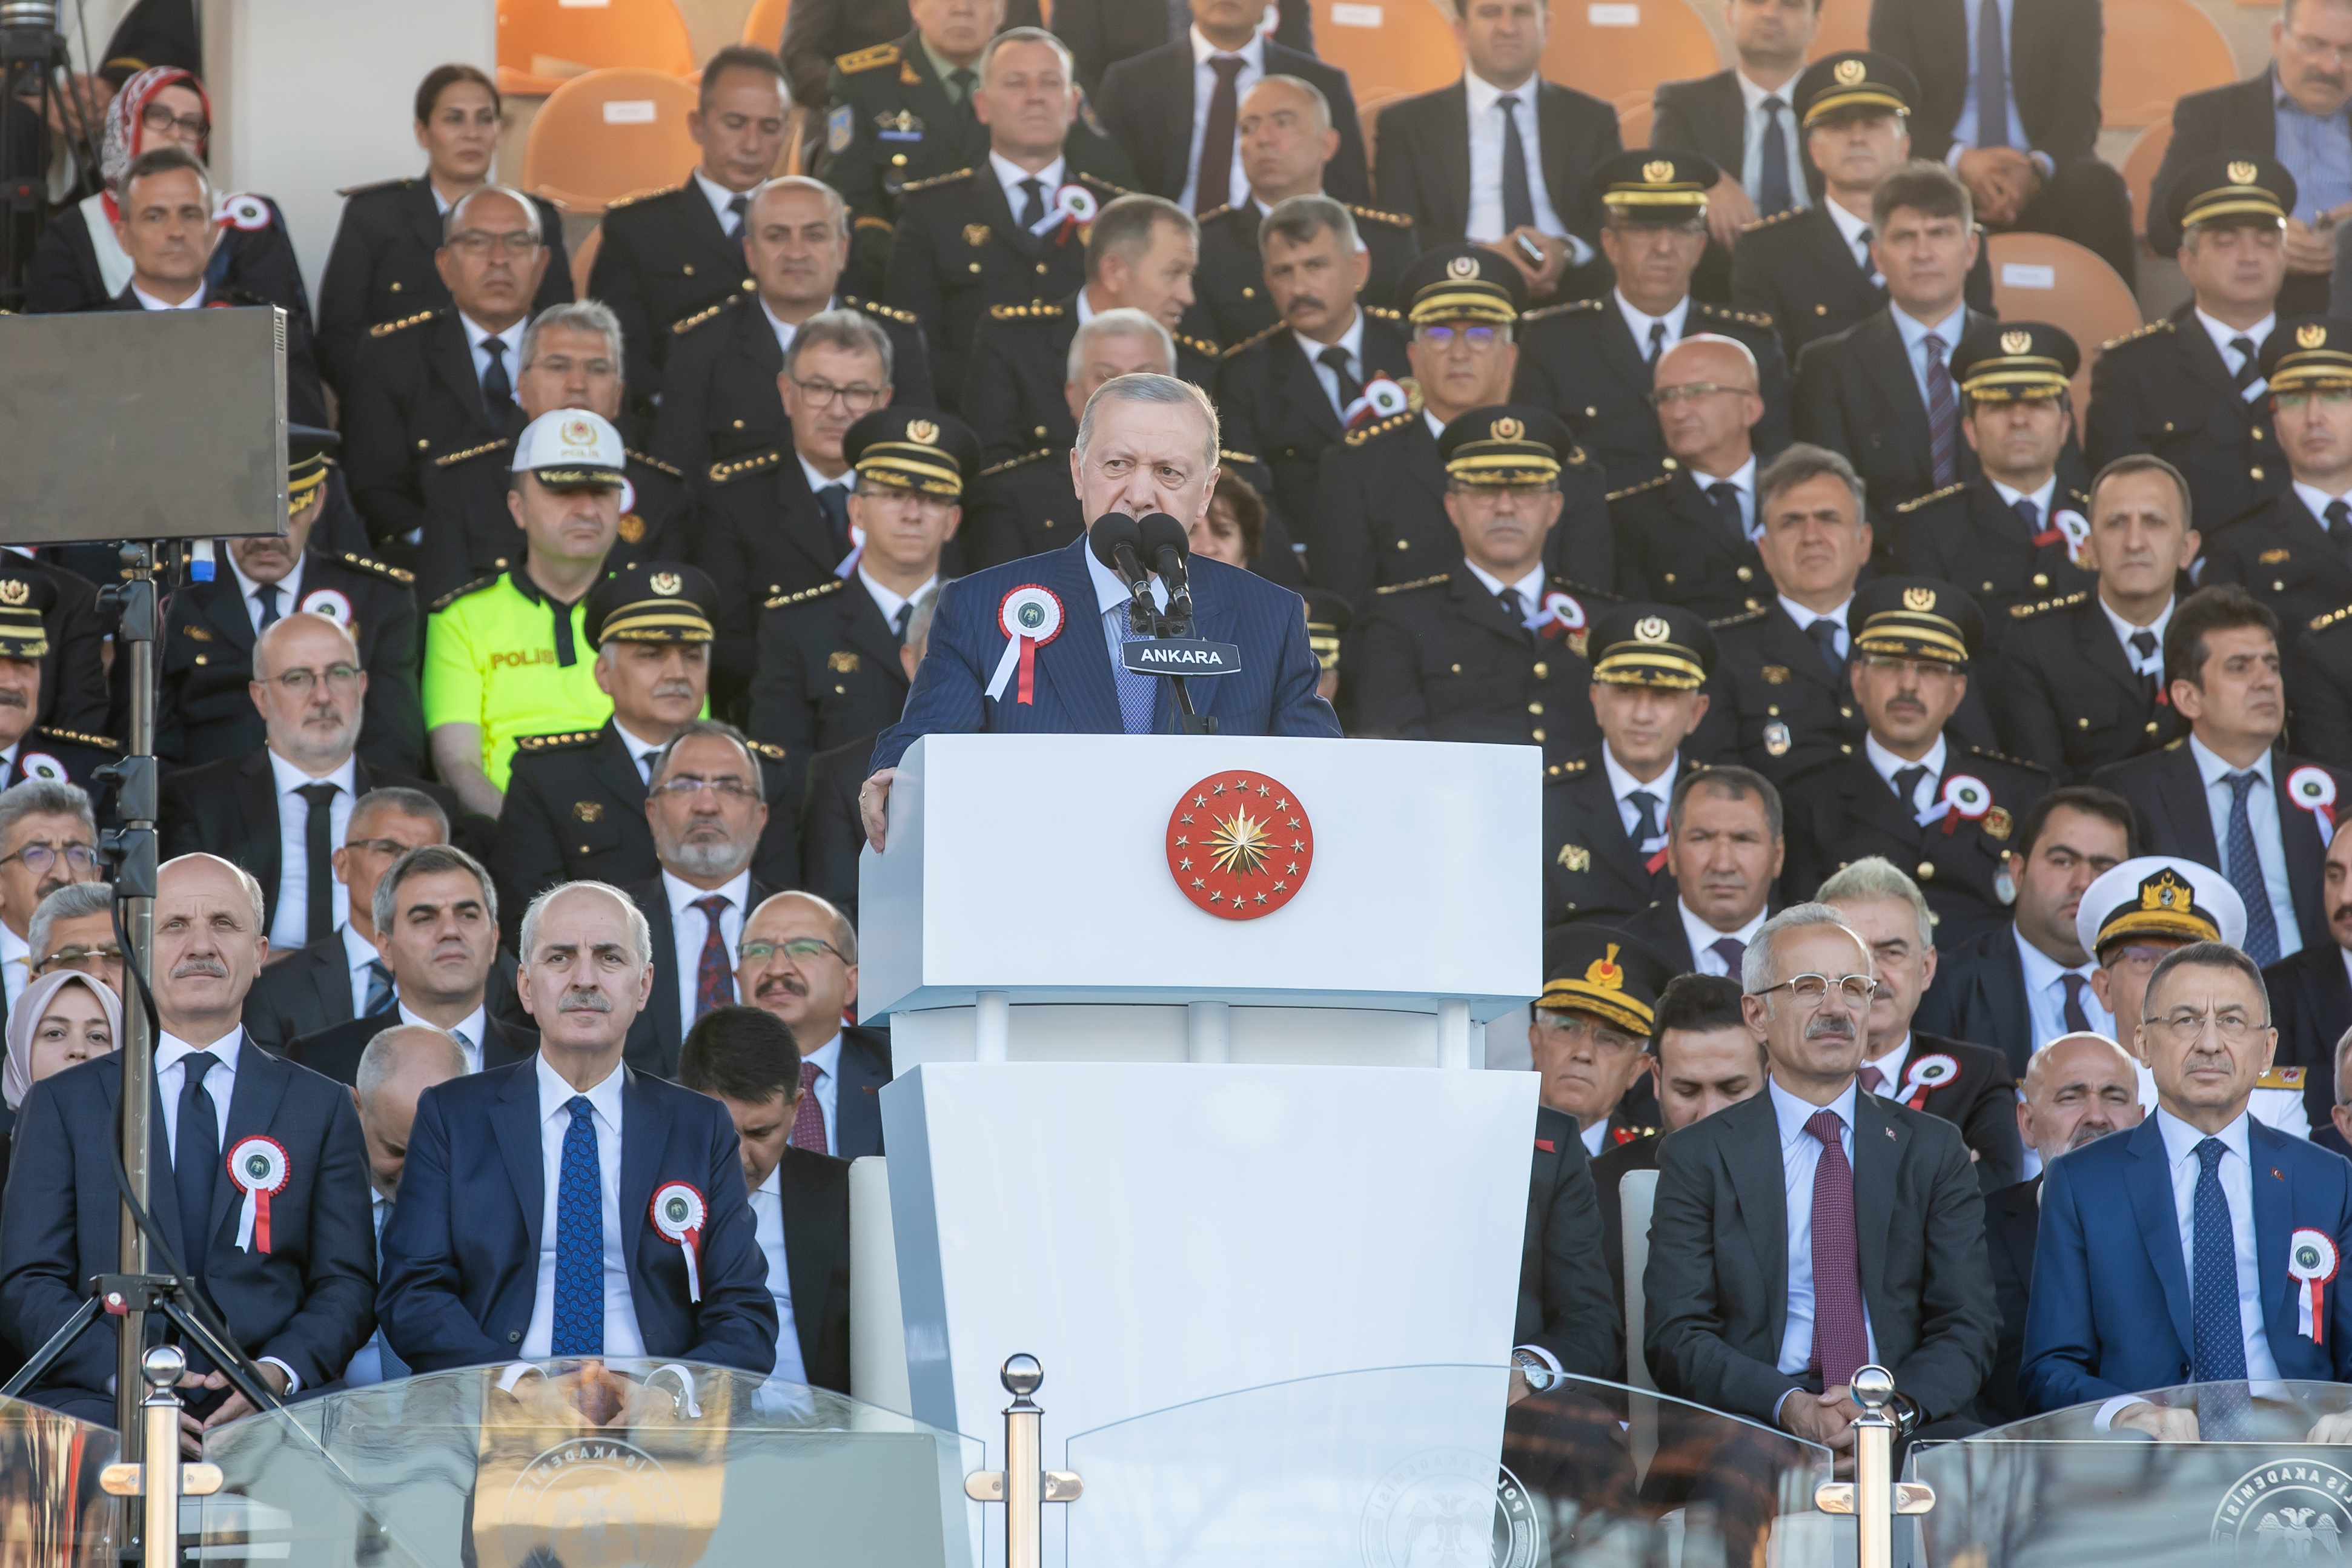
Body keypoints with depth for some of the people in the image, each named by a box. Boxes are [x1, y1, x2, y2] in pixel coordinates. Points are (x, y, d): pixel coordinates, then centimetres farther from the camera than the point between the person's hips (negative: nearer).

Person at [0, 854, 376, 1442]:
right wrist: (123, 1375, -12)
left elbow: (347, 1284, 12)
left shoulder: (322, 1107, 16)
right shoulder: (62, 1105, 14)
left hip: (266, 1411, 1)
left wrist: (277, 1372, -10)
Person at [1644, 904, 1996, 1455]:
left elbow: (1968, 1326, 7)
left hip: (1909, 1430, 2)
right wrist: (1789, 1405, -18)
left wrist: (1899, 1406, -15)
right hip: (1755, 1426, -2)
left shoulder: (1932, 1150, 14)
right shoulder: (1699, 1156, 9)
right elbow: (1678, 1337, 0)